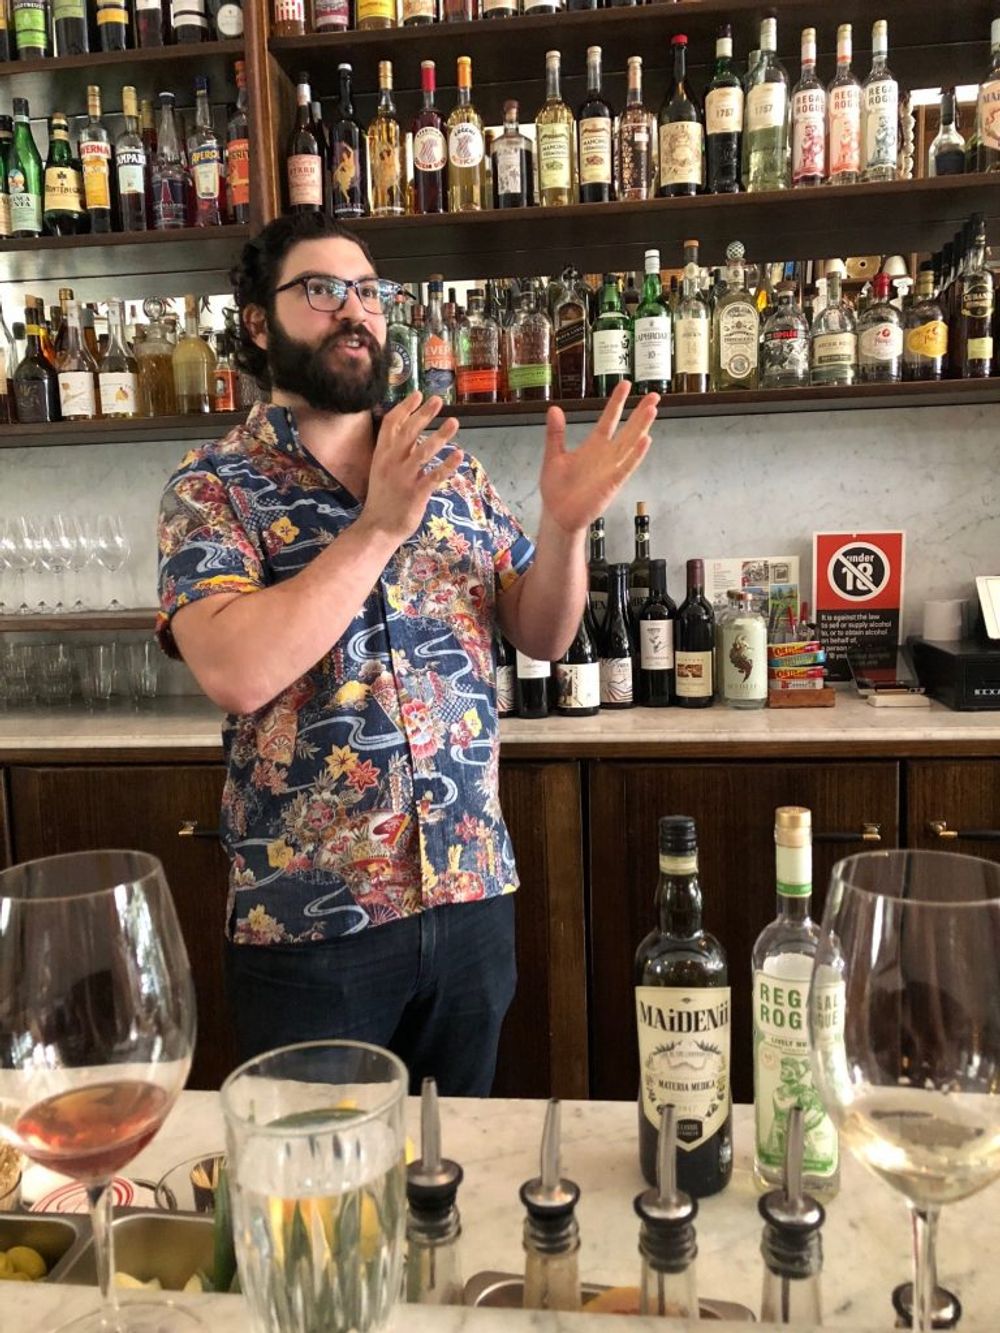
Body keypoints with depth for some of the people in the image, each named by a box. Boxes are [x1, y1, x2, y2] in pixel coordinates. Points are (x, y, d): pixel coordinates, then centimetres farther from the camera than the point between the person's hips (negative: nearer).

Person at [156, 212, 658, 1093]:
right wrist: (377, 529, -23)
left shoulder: (452, 470, 6)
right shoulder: (214, 488, -7)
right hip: (308, 916, -3)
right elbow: (237, 672, -23)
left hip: (473, 894, 4)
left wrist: (564, 525, -13)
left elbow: (543, 636, 5)